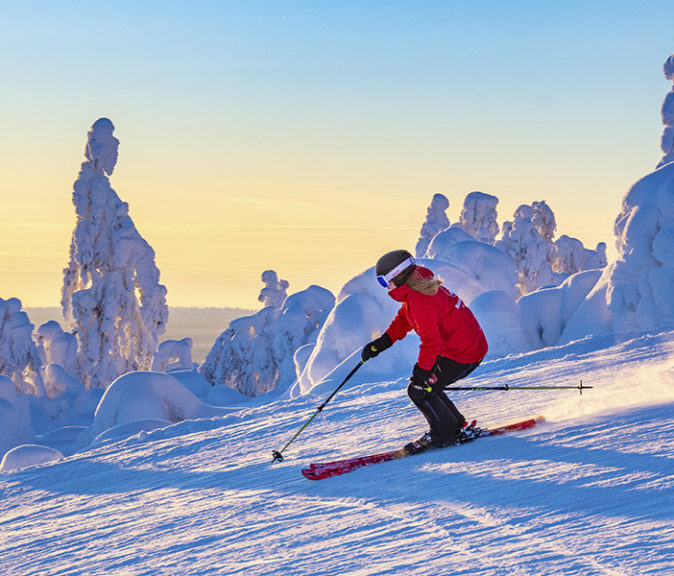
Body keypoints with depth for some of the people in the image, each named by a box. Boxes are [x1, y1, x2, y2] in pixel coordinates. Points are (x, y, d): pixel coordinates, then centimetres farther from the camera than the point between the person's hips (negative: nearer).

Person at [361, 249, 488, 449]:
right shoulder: (417, 287, 10)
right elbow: (403, 320, 24)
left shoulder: (418, 298, -23)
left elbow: (431, 339, -27)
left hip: (461, 355, -10)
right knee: (424, 384, 18)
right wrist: (380, 344, 21)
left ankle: (446, 434, 9)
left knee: (419, 390, -4)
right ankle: (457, 426, 28)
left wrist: (421, 371, -25)